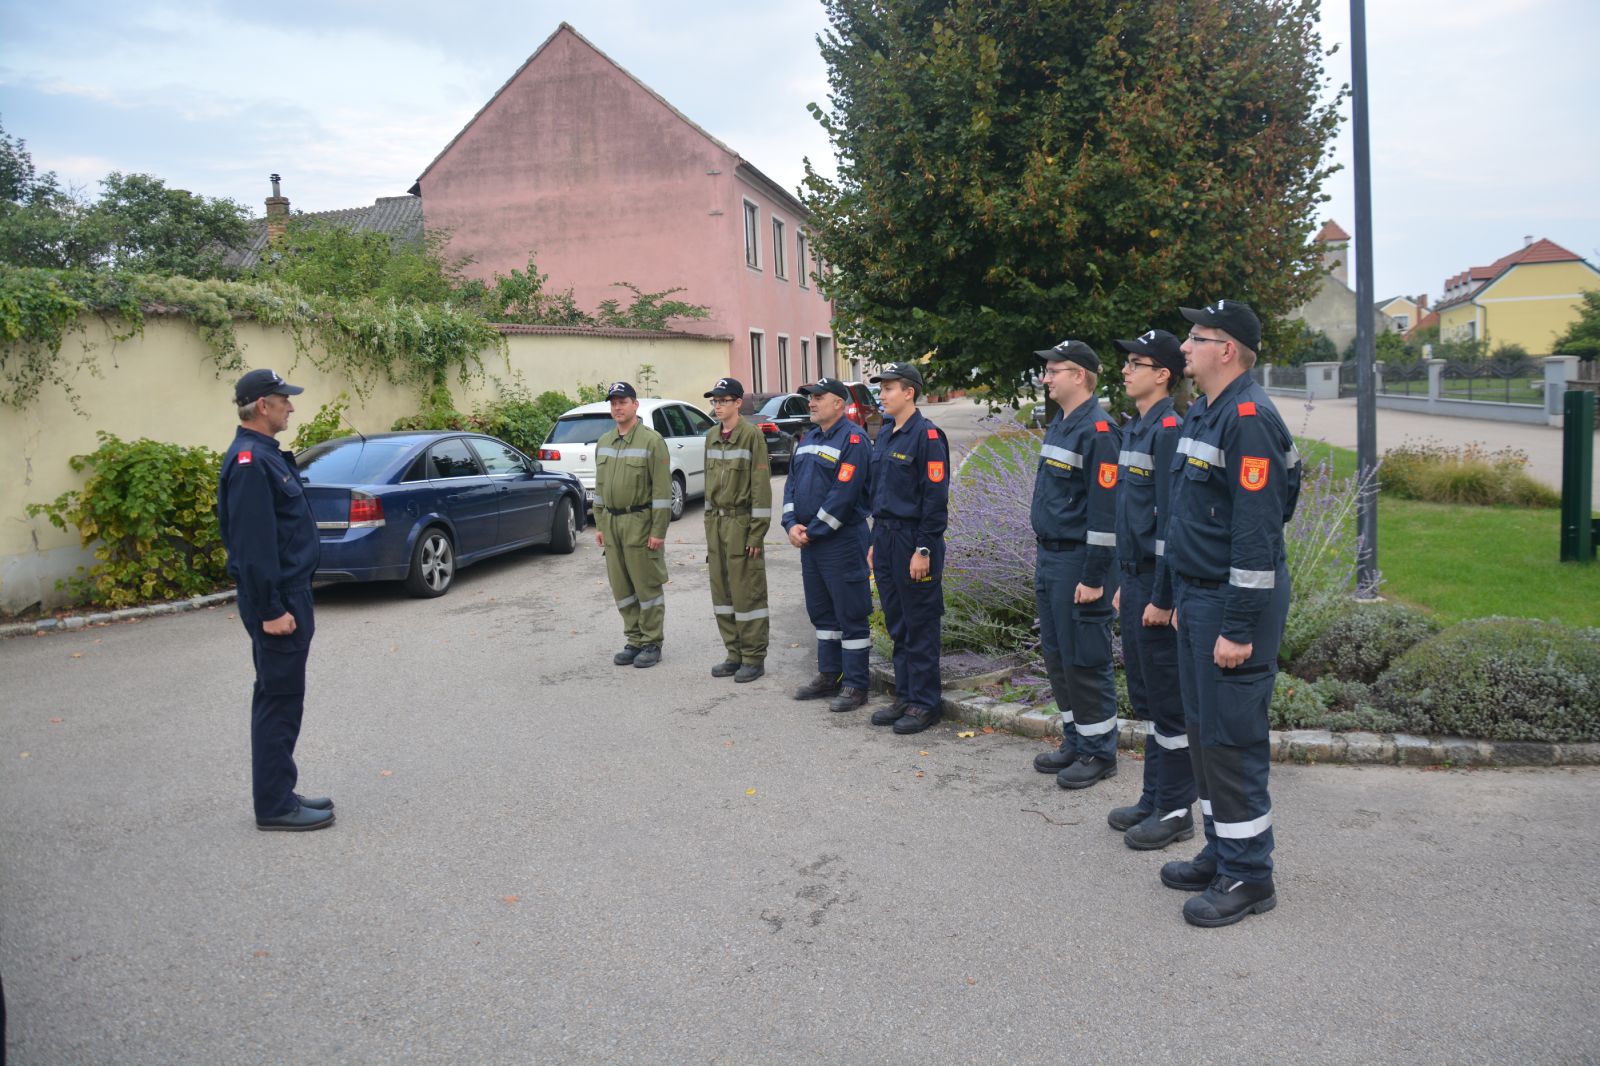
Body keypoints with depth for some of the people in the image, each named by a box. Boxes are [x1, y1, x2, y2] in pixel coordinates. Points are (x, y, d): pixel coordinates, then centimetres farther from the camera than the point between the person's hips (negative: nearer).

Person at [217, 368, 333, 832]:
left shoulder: (265, 455, 14)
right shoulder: (250, 461, -18)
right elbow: (253, 544, -23)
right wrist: (270, 610, -23)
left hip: (290, 593, 10)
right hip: (277, 601, -10)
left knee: (281, 698, 15)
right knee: (279, 700, -3)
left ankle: (280, 793, 25)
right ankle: (274, 805, 6)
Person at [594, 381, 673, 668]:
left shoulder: (651, 440, -9)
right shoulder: (604, 442, 13)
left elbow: (662, 489, -12)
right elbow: (600, 486, 17)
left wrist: (658, 531, -16)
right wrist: (599, 524, 12)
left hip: (640, 522, -7)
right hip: (611, 522, 7)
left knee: (647, 585, 1)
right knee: (621, 587, 11)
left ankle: (652, 643, 10)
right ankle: (634, 641, 21)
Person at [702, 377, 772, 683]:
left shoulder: (751, 435, -10)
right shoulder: (711, 436, 12)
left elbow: (761, 485, -12)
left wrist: (757, 532, -15)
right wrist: (710, 523, 14)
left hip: (741, 522, -7)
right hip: (716, 522, 7)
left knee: (747, 591, -2)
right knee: (721, 590, 10)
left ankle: (754, 658, 8)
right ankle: (735, 654, 21)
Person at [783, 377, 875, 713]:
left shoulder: (853, 439, -13)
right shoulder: (807, 439, 14)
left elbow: (844, 494, -20)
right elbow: (791, 484, 14)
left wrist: (812, 531, -16)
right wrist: (792, 524, -2)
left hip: (842, 540, -9)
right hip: (809, 541, 9)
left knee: (850, 613, -2)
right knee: (821, 610, 16)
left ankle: (855, 685, 6)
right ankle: (828, 676, 28)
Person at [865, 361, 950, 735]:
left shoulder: (927, 435, -12)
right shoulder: (886, 434, 14)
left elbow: (936, 498, -16)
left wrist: (923, 550, -18)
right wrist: (876, 542, 16)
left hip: (914, 541, -8)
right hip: (886, 538, 9)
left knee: (920, 627, 0)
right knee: (897, 624, 14)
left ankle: (924, 703, 10)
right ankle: (904, 696, 24)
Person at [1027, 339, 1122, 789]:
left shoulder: (1097, 431, -16)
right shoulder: (1058, 426, 14)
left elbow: (1105, 510, -20)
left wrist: (1093, 578, -21)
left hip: (1078, 562, -9)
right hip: (1049, 558, 10)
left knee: (1085, 661, -1)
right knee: (1056, 656, 15)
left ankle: (1099, 752, 13)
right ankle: (1075, 742, 27)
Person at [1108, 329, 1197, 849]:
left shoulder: (1169, 430, -16)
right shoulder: (1136, 429, 14)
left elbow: (1172, 519, -20)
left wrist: (1163, 596, -21)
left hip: (1158, 584, -10)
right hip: (1135, 579, 10)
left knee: (1167, 698, 0)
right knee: (1145, 695, 16)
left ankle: (1175, 811, 13)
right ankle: (1154, 798, 28)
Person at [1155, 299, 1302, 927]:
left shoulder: (1249, 418, -17)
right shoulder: (1203, 414, 14)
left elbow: (1256, 531, -22)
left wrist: (1239, 628, -23)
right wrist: (1178, 598, 20)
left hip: (1234, 602, -10)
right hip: (1198, 597, 10)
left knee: (1232, 739, -2)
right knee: (1204, 731, 16)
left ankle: (1249, 877, 12)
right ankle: (1221, 853, 29)